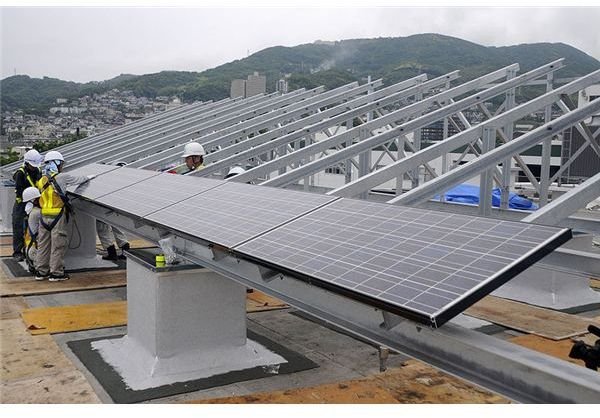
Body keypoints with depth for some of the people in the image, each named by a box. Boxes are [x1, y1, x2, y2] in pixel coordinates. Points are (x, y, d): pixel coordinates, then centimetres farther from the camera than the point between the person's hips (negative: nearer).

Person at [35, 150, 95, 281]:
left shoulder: (42, 180, 10)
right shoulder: (62, 177, -9)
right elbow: (79, 179, 2)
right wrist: (90, 176, 22)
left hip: (44, 215, 7)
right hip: (57, 216, -7)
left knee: (43, 244, 12)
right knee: (58, 245, 1)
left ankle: (41, 271, 19)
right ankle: (56, 273, 5)